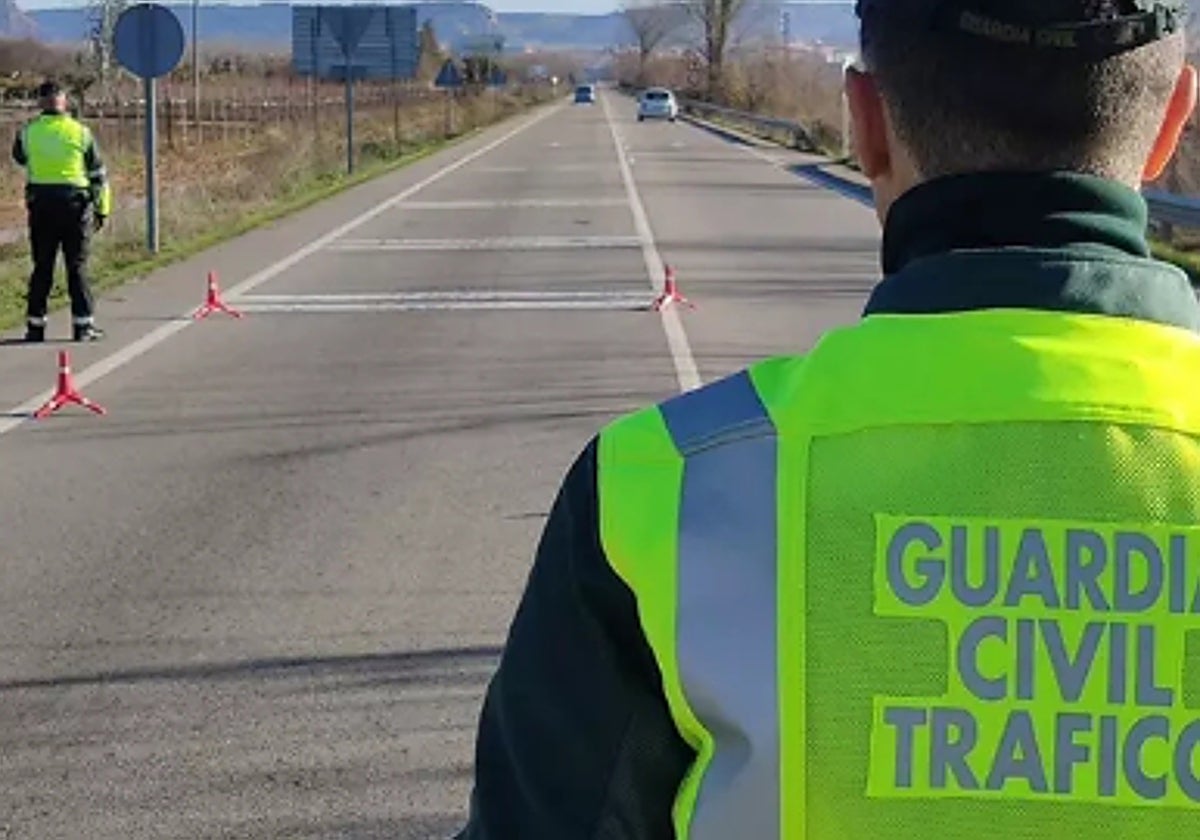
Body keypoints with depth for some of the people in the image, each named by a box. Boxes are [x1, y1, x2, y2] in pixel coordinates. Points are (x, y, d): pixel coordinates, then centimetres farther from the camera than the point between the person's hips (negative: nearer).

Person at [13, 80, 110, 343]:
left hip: (41, 205, 1)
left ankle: (35, 324, 10)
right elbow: (98, 175, 3)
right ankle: (83, 324, 3)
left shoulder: (28, 132, -1)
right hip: (75, 203, -1)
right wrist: (102, 209, 11)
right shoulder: (81, 133, -1)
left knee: (42, 267, 9)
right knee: (77, 266, 4)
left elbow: (19, 157, 21)